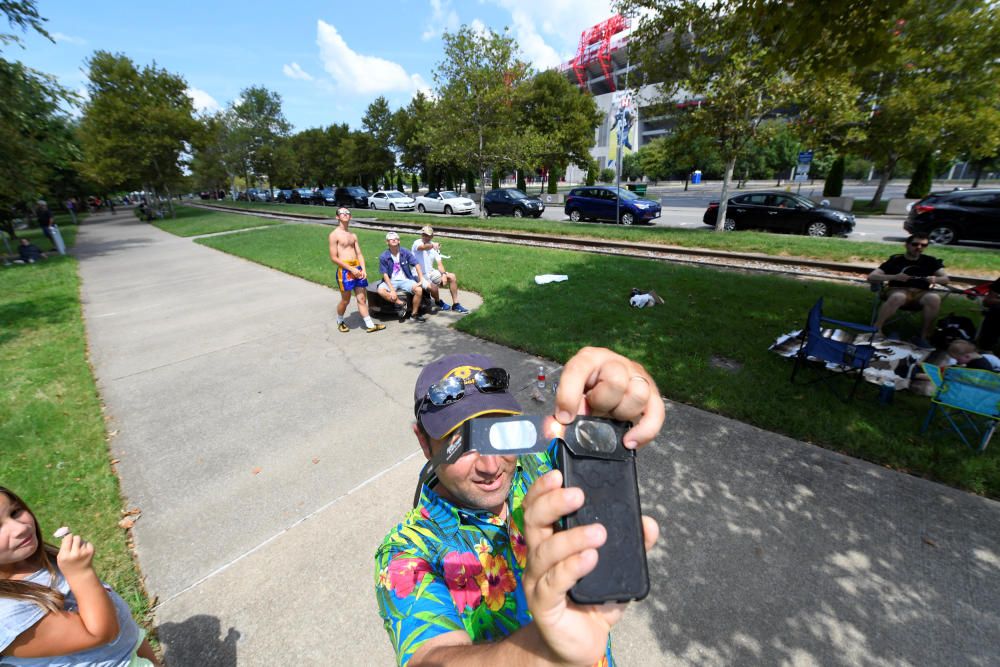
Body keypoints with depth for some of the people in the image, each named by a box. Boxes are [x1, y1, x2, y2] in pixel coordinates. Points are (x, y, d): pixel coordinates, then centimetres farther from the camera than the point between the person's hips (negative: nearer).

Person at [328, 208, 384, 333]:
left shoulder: (353, 235, 15)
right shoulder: (334, 235, -4)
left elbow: (359, 254, 12)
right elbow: (334, 257, -9)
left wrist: (363, 269, -4)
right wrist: (351, 269, -14)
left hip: (357, 269, 5)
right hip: (345, 270, -5)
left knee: (362, 298, 7)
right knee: (345, 300, 6)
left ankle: (370, 325, 10)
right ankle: (340, 322, 29)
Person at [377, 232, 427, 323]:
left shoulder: (405, 252, -2)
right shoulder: (383, 257, -6)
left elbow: (417, 265, -5)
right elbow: (385, 275, -9)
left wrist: (421, 280, -18)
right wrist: (392, 290, -20)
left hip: (405, 280, 1)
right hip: (391, 281, 0)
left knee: (419, 290, -27)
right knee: (381, 290, -31)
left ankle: (414, 314, -7)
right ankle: (401, 303, -11)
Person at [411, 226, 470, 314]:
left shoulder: (435, 246, 5)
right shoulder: (417, 243, -13)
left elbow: (439, 263, 1)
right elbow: (423, 247, -39)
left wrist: (444, 274, -17)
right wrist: (432, 245, -60)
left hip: (431, 273, 7)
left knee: (452, 277, -2)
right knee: (433, 287, -32)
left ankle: (455, 304, 4)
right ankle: (438, 302, 4)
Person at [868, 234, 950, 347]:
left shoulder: (930, 261, 14)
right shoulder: (895, 260, 3)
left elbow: (946, 279, 9)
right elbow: (871, 277, -7)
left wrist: (936, 279, -16)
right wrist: (894, 277, -23)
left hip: (921, 293, 3)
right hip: (899, 291, -3)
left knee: (934, 298, -33)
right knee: (898, 297, -40)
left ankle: (924, 336, -23)